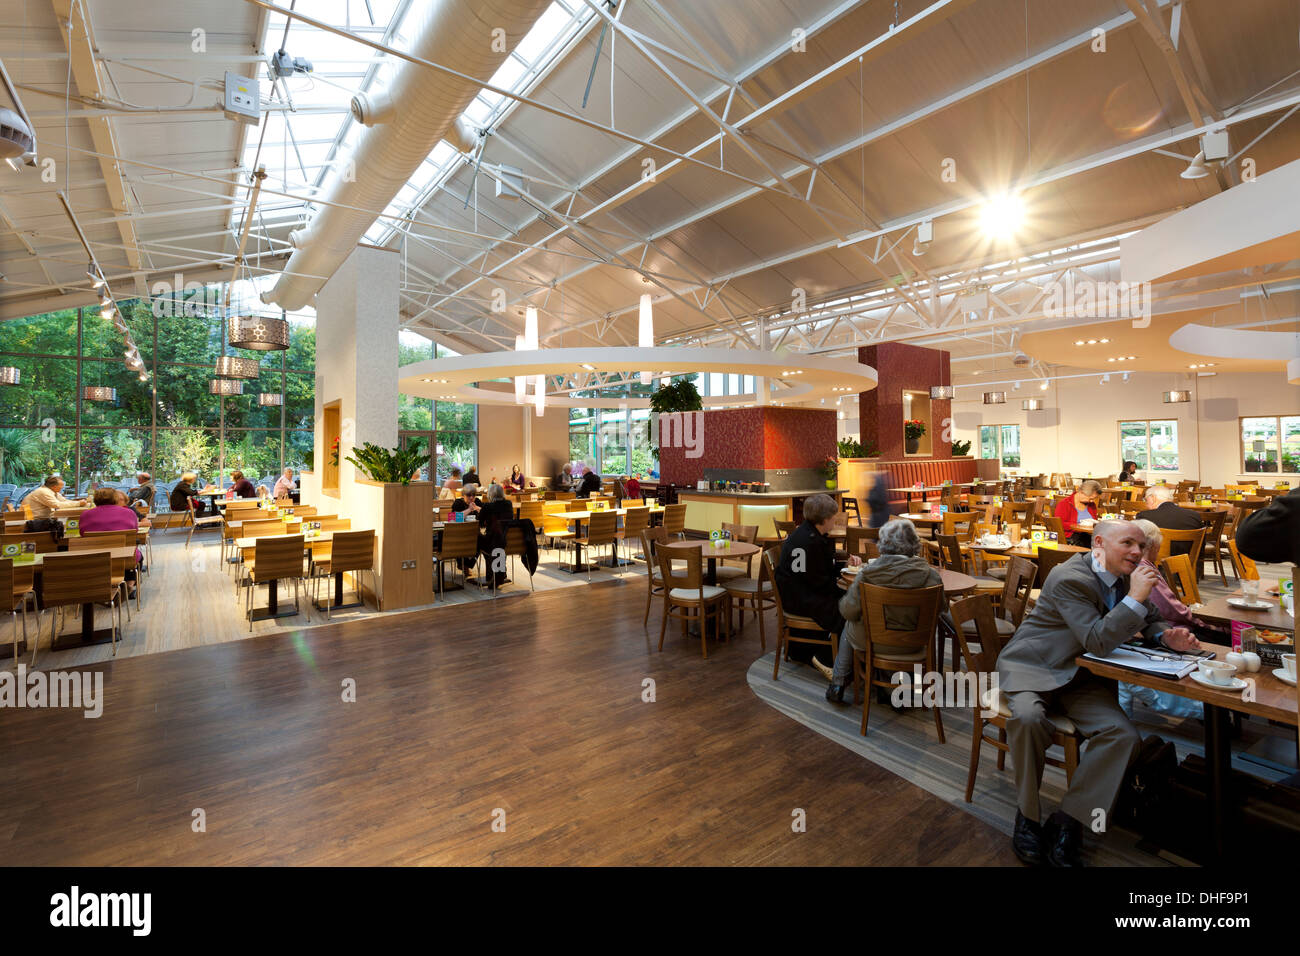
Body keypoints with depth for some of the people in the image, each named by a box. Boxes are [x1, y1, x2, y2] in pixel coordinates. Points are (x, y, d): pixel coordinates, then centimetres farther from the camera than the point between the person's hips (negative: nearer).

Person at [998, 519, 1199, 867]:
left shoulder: (1125, 577, 7)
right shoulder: (1069, 577, -19)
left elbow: (1151, 621, 20)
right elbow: (1098, 641, -23)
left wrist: (1167, 636, -4)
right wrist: (1134, 597, -26)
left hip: (1082, 678, 7)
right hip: (1032, 668, -7)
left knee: (1124, 735, -18)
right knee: (1028, 717, -35)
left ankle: (1067, 822, -6)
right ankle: (1027, 815, -11)